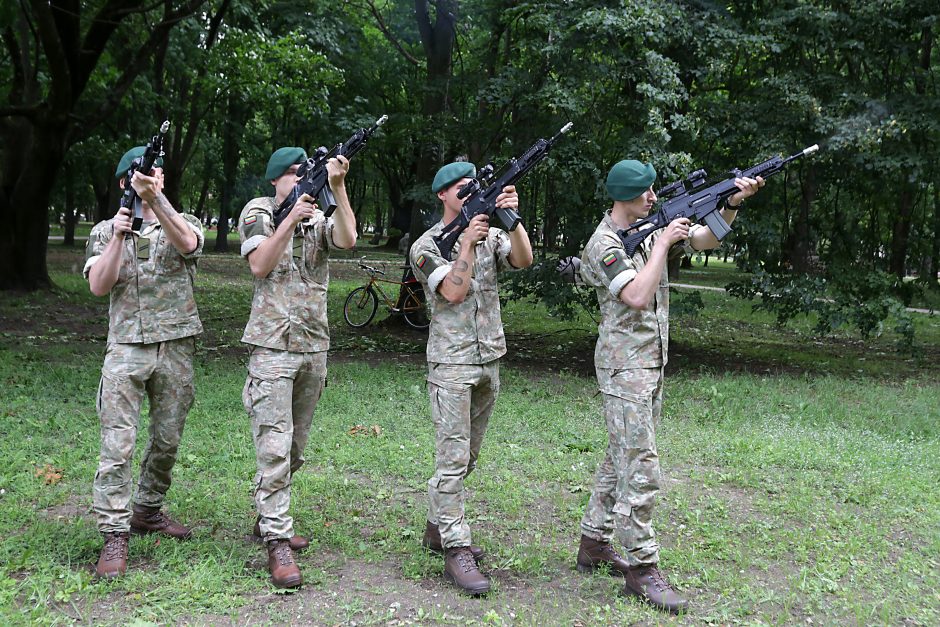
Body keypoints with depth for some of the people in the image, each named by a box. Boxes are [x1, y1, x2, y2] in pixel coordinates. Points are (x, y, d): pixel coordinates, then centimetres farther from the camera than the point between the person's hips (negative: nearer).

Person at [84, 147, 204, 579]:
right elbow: (99, 286, -5)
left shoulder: (183, 222, 8)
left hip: (176, 349, 1)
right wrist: (119, 236, -17)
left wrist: (155, 198, -34)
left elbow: (187, 244, -19)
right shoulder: (105, 232, 10)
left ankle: (147, 511, 28)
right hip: (126, 349, -1)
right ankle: (114, 535, -7)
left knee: (167, 441, 9)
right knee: (117, 443, -9)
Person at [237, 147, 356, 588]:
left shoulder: (319, 216, 8)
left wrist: (337, 187, -22)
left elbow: (347, 240, -13)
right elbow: (259, 265, -14)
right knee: (274, 447, -10)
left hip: (315, 348, 5)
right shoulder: (258, 213, 1)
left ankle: (269, 518, 27)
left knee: (295, 448, 12)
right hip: (272, 347, -4)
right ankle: (277, 542, -8)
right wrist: (292, 218, -20)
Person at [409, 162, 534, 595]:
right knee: (453, 458, -8)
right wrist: (468, 240, -18)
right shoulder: (426, 246, -4)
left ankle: (438, 527, 27)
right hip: (451, 364, -6)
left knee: (467, 456, 14)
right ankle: (457, 551, -5)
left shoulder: (490, 234, 10)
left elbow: (523, 259, -8)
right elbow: (453, 291, -17)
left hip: (490, 361, 6)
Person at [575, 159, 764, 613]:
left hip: (651, 363, 9)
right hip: (624, 366, -9)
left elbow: (706, 238, 7)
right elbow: (638, 296, -26)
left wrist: (732, 204, -9)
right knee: (640, 469, -9)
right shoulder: (604, 244, -14)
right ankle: (640, 567, -4)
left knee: (620, 459, 15)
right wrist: (663, 243, -19)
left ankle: (594, 544, 25)